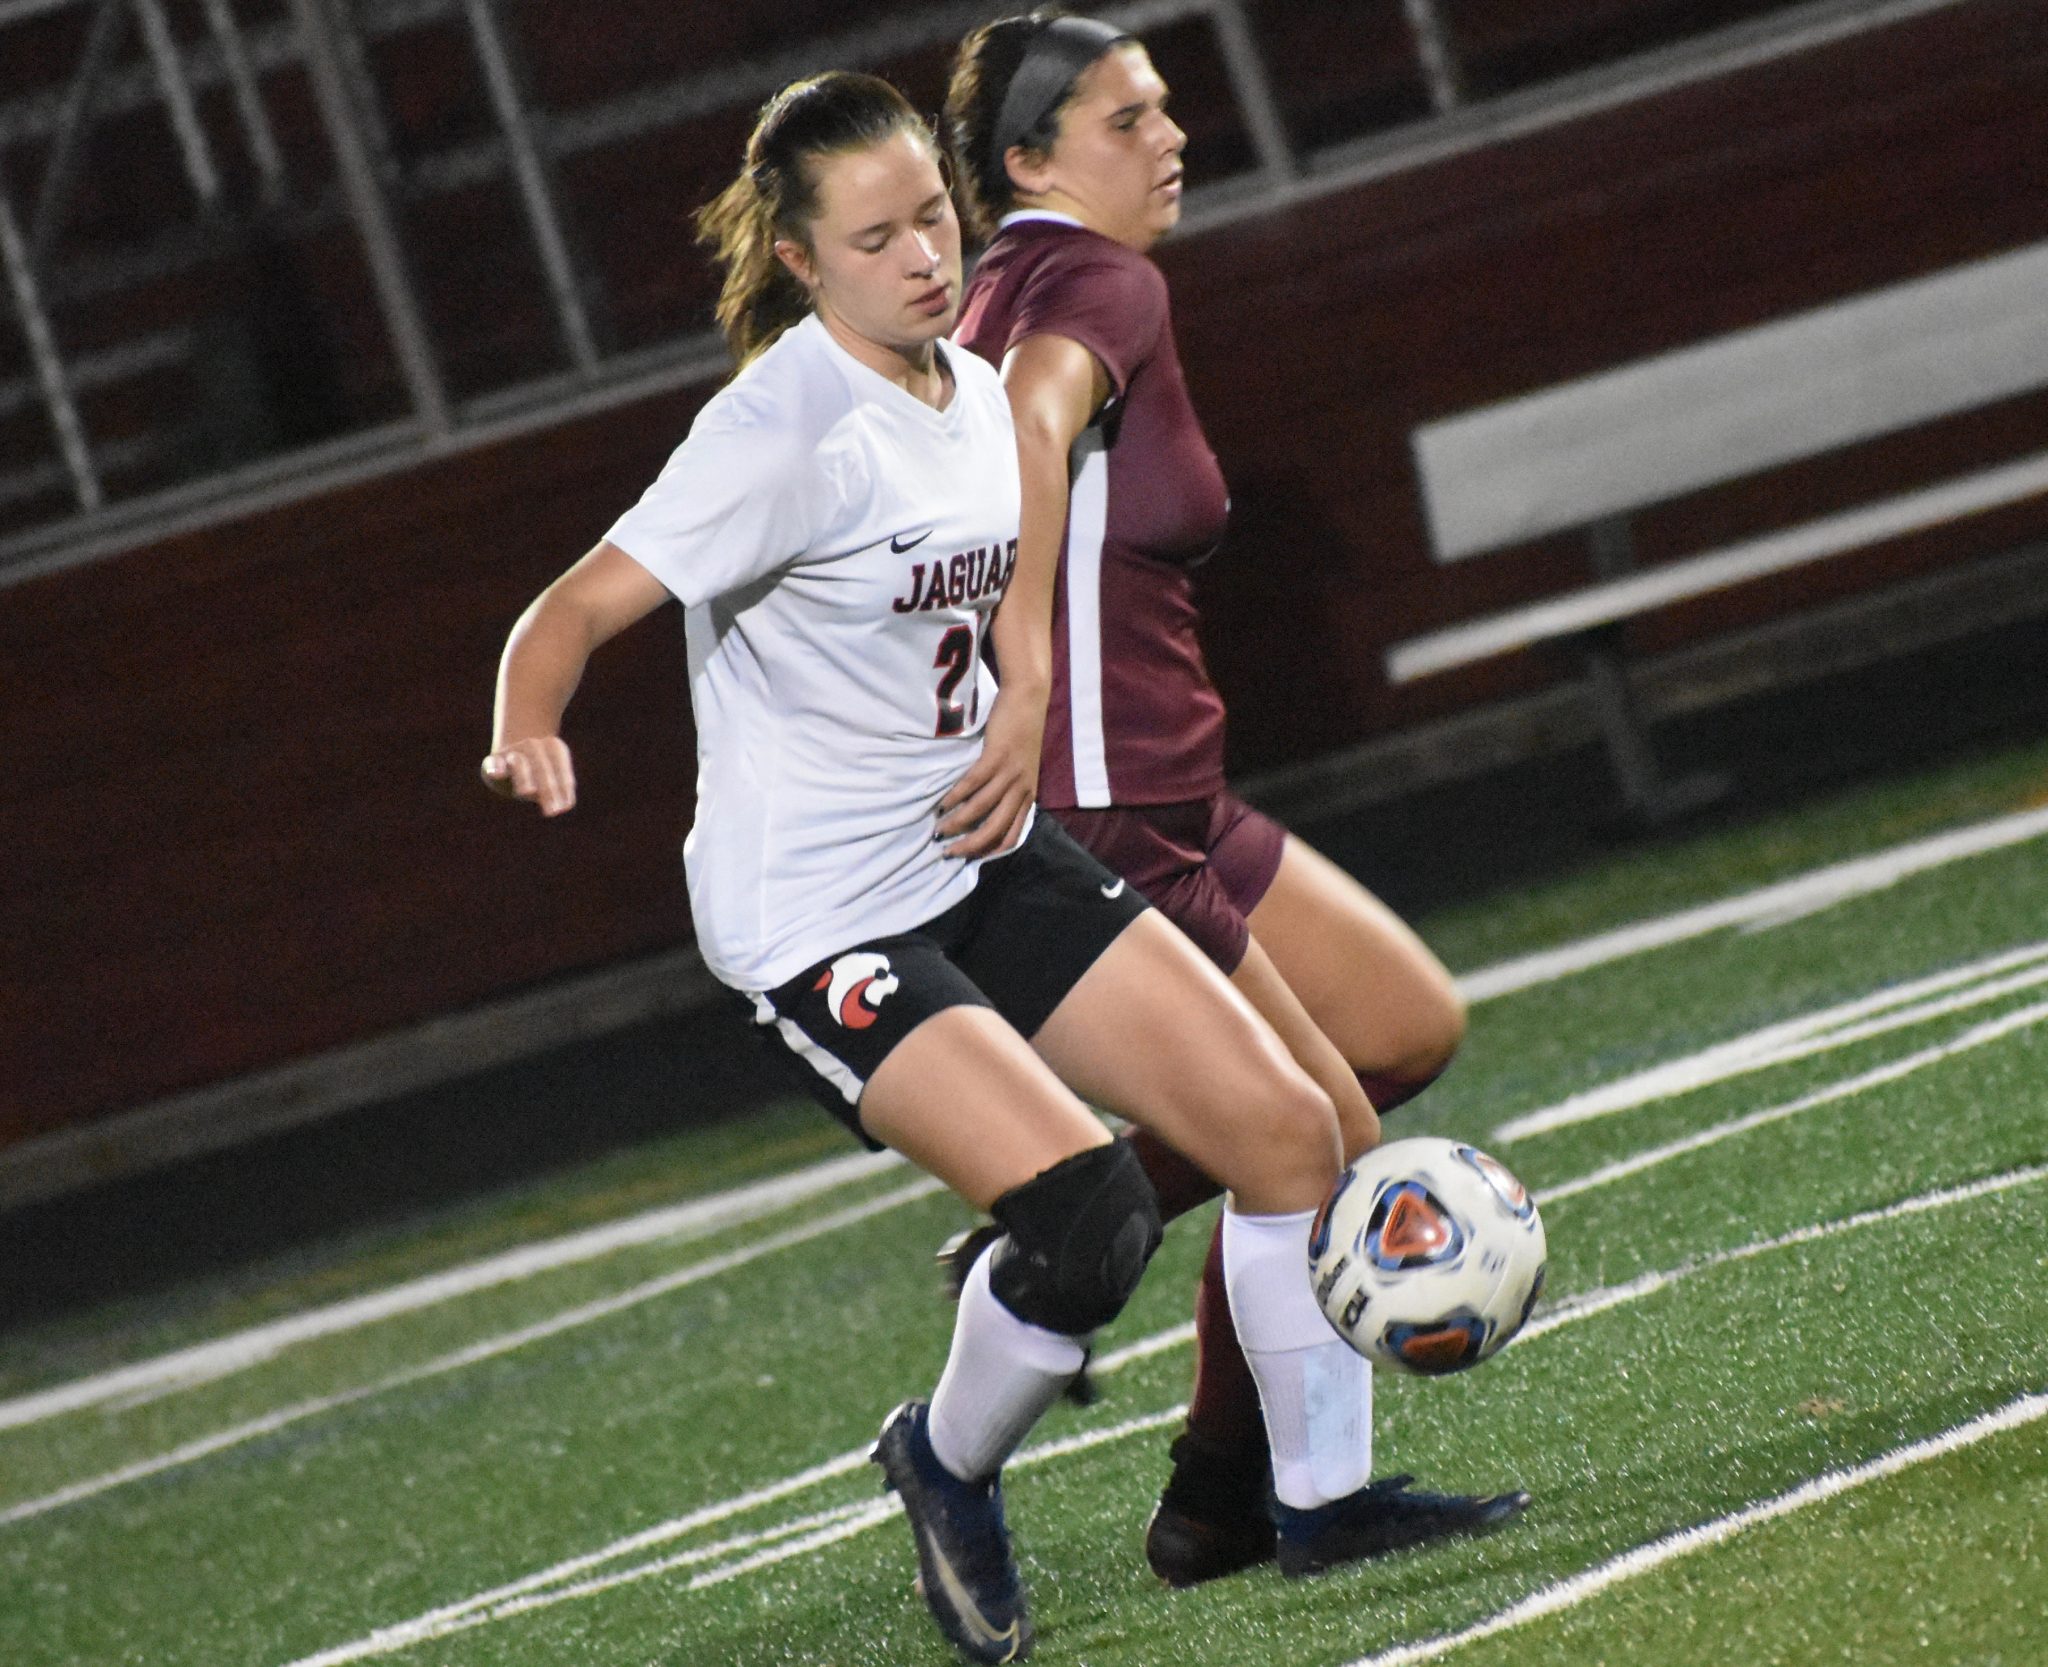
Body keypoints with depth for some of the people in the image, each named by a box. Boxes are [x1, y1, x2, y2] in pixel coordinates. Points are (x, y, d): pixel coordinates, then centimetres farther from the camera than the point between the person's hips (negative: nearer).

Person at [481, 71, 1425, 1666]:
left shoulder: (982, 396, 5)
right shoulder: (784, 434, -19)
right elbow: (575, 612, -26)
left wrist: (1022, 722, 11)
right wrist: (530, 736, -44)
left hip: (985, 861, 8)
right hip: (819, 917, -8)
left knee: (1286, 1127, 1)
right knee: (1091, 1206, -23)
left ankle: (1326, 1493, 17)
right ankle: (949, 1469, 7)